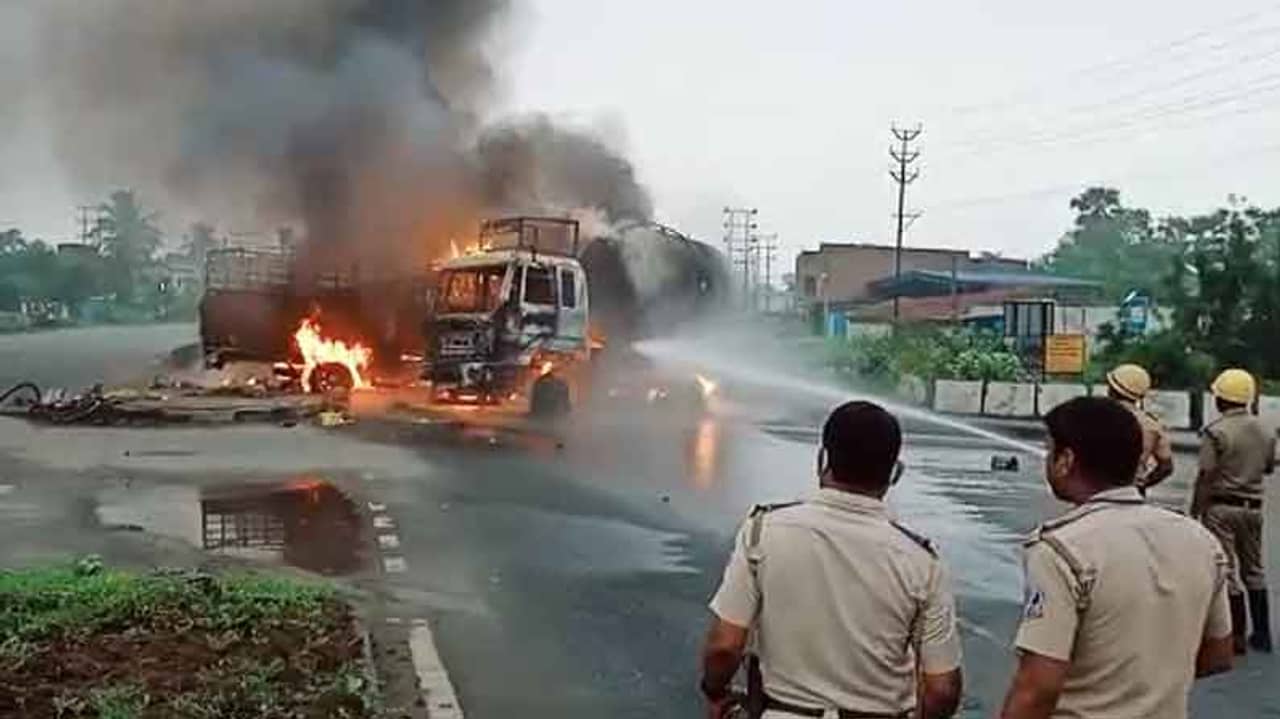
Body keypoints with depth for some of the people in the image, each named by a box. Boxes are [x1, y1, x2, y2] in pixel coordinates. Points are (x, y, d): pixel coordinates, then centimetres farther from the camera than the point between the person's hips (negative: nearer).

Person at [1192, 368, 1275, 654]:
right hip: (1253, 507, 6)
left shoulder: (1216, 431, -14)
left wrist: (1195, 512, -9)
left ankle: (1237, 636, 3)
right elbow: (1269, 467, 17)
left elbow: (1205, 477, -15)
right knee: (1254, 570, 16)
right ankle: (1262, 634, 21)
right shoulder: (1265, 432, 5)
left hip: (1222, 507, -6)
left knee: (1228, 571, 0)